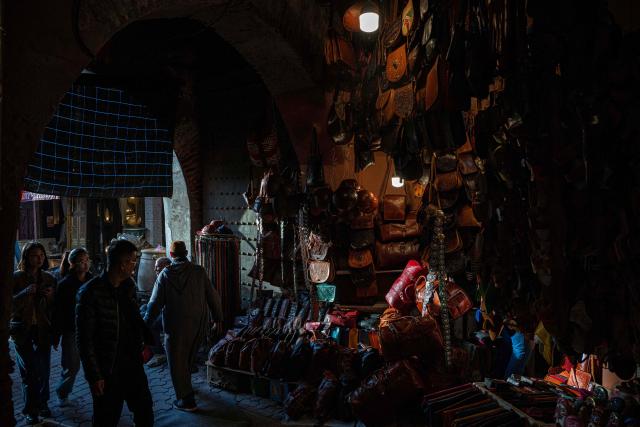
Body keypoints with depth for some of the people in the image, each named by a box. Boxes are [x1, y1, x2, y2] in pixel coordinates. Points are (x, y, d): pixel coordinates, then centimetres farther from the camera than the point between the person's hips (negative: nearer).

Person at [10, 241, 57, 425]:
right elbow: (9, 305, -11)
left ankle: (42, 403, 26)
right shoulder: (16, 278, -5)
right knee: (29, 372, 2)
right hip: (22, 330, -3)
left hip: (43, 330, 3)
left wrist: (50, 297, -13)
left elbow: (54, 309, 8)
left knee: (43, 370, 8)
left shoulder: (49, 279, 4)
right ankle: (31, 410, 14)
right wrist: (26, 293, -24)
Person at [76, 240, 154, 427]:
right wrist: (94, 376, -14)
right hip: (106, 371, -6)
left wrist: (148, 341, 3)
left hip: (133, 364, 6)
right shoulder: (90, 292, -16)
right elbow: (84, 339, -15)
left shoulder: (129, 286, 4)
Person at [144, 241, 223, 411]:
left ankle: (186, 399, 12)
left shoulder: (165, 274, -10)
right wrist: (218, 318, 10)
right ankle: (185, 385, 46)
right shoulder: (199, 272, -5)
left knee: (177, 361, 9)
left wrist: (145, 325, 3)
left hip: (175, 325, -3)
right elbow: (213, 297, -3)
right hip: (199, 324, 3)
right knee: (189, 357, 24)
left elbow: (155, 304, -8)